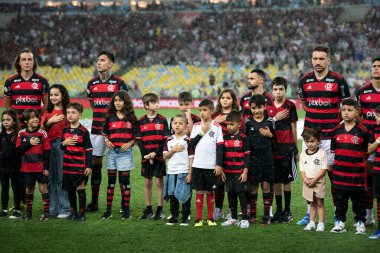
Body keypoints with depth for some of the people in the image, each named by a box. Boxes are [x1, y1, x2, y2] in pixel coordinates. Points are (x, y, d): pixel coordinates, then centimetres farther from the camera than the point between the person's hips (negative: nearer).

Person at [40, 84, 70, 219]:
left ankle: (65, 209, 0)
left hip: (63, 145, -5)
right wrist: (50, 121, -7)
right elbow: (42, 129, 9)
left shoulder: (67, 111, 0)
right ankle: (52, 208, 13)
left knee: (62, 177, -4)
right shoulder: (48, 112, 15)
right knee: (50, 177, 6)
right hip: (49, 145, 5)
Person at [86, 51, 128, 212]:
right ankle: (94, 201, 13)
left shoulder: (118, 82, -4)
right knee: (95, 164, 6)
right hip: (96, 129, 5)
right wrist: (102, 114, 11)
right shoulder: (92, 83, 11)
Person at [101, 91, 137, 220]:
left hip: (125, 152, -3)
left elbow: (137, 135, 2)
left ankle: (126, 209, 8)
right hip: (112, 151, 3)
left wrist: (130, 143, -13)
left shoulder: (132, 118, 0)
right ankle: (108, 209, 9)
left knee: (125, 181, 1)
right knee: (111, 181, 5)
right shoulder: (110, 118, 8)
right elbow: (105, 133, 17)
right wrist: (106, 140, -3)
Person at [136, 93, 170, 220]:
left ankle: (160, 210, 7)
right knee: (147, 182, 8)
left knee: (159, 182, 1)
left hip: (159, 156, -2)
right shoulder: (141, 121, 3)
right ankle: (148, 210, 16)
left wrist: (155, 153, -13)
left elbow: (166, 139, -4)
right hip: (146, 157, 2)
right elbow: (139, 140, 1)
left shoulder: (162, 120, -1)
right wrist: (146, 155, -11)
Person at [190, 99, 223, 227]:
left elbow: (220, 147, -2)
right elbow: (192, 143, 0)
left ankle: (210, 218, 14)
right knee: (199, 191, 4)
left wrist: (219, 165, -6)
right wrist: (202, 132, -7)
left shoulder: (216, 127, 0)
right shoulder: (196, 126, 7)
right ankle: (199, 218, 9)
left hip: (211, 165, -1)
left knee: (210, 191, 6)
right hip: (198, 164, 1)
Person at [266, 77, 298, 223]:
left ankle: (287, 211, 8)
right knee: (276, 181, 7)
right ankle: (279, 211, 15)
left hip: (287, 147, -3)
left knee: (286, 180, 0)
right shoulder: (268, 107, 7)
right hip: (273, 147, 3)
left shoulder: (290, 106, -2)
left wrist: (296, 150, 2)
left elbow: (294, 128, 1)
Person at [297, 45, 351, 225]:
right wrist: (315, 116, 11)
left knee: (333, 172, 0)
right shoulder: (305, 81, 6)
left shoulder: (338, 80, -4)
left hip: (331, 134, -3)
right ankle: (310, 213, 12)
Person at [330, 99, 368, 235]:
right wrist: (334, 164, 6)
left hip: (356, 172, -3)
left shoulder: (362, 131, -5)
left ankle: (360, 223, 17)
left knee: (358, 199, 6)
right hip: (340, 172, 3)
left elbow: (366, 151, 0)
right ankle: (340, 222, 21)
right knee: (340, 199, 11)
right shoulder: (337, 130, 6)